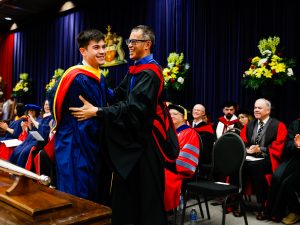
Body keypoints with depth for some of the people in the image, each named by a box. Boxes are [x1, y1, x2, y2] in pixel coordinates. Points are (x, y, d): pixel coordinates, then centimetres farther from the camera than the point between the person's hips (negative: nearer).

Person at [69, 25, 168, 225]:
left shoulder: (150, 73, -17)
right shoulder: (135, 70, 12)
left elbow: (134, 107, -27)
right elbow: (118, 95, 10)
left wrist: (97, 111, -29)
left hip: (143, 140, -9)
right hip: (131, 137, 9)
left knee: (145, 194, 4)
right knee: (126, 191, 16)